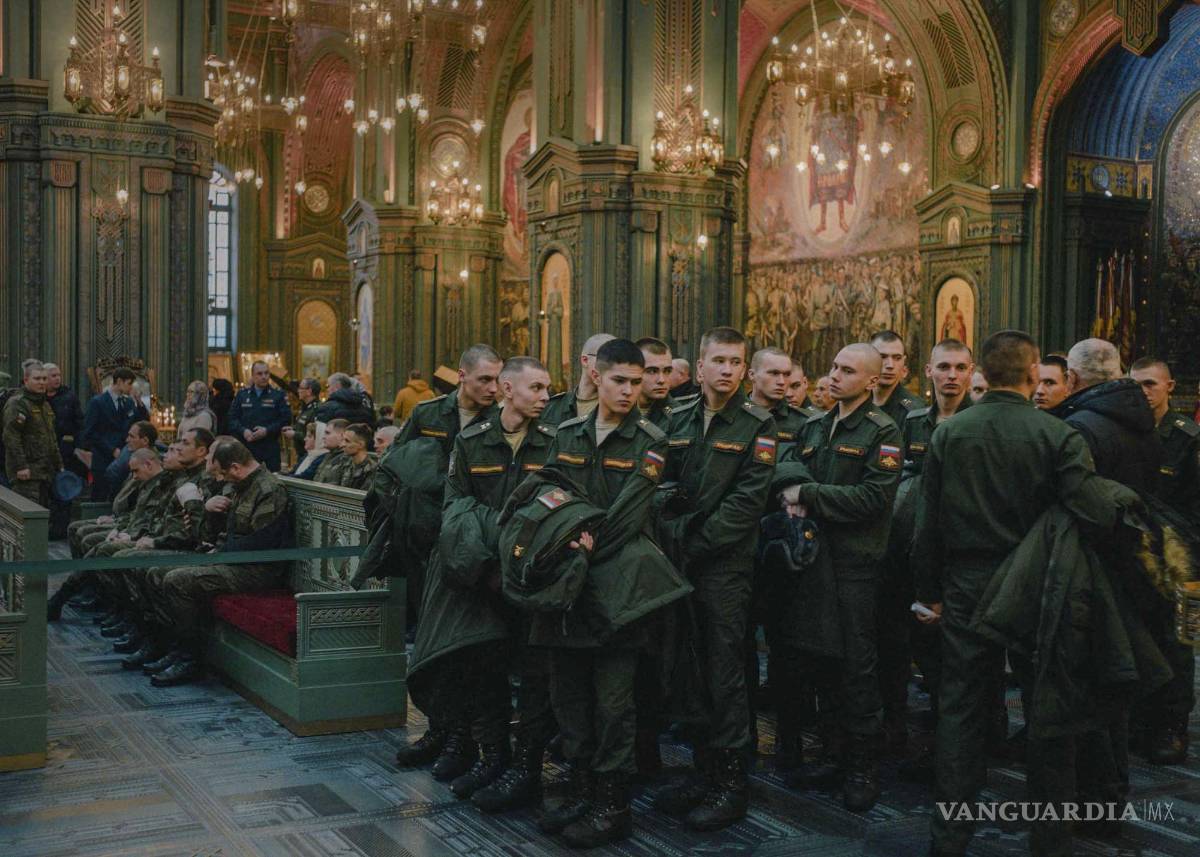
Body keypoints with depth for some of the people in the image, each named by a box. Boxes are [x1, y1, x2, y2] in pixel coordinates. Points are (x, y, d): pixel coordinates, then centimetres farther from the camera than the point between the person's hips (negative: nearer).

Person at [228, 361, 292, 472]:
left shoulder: (279, 395, 5)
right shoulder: (242, 394, 12)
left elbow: (286, 419, -3)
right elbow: (232, 418, 9)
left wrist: (267, 431, -13)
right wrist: (243, 431, -9)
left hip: (270, 448, -2)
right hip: (246, 446, 2)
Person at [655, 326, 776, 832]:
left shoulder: (757, 425, -3)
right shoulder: (680, 420, 11)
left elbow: (747, 500, -11)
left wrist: (695, 545, -13)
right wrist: (671, 539, -5)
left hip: (726, 564, -5)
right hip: (678, 563, 5)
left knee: (724, 673, -2)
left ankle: (731, 783, 8)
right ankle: (703, 768, 22)